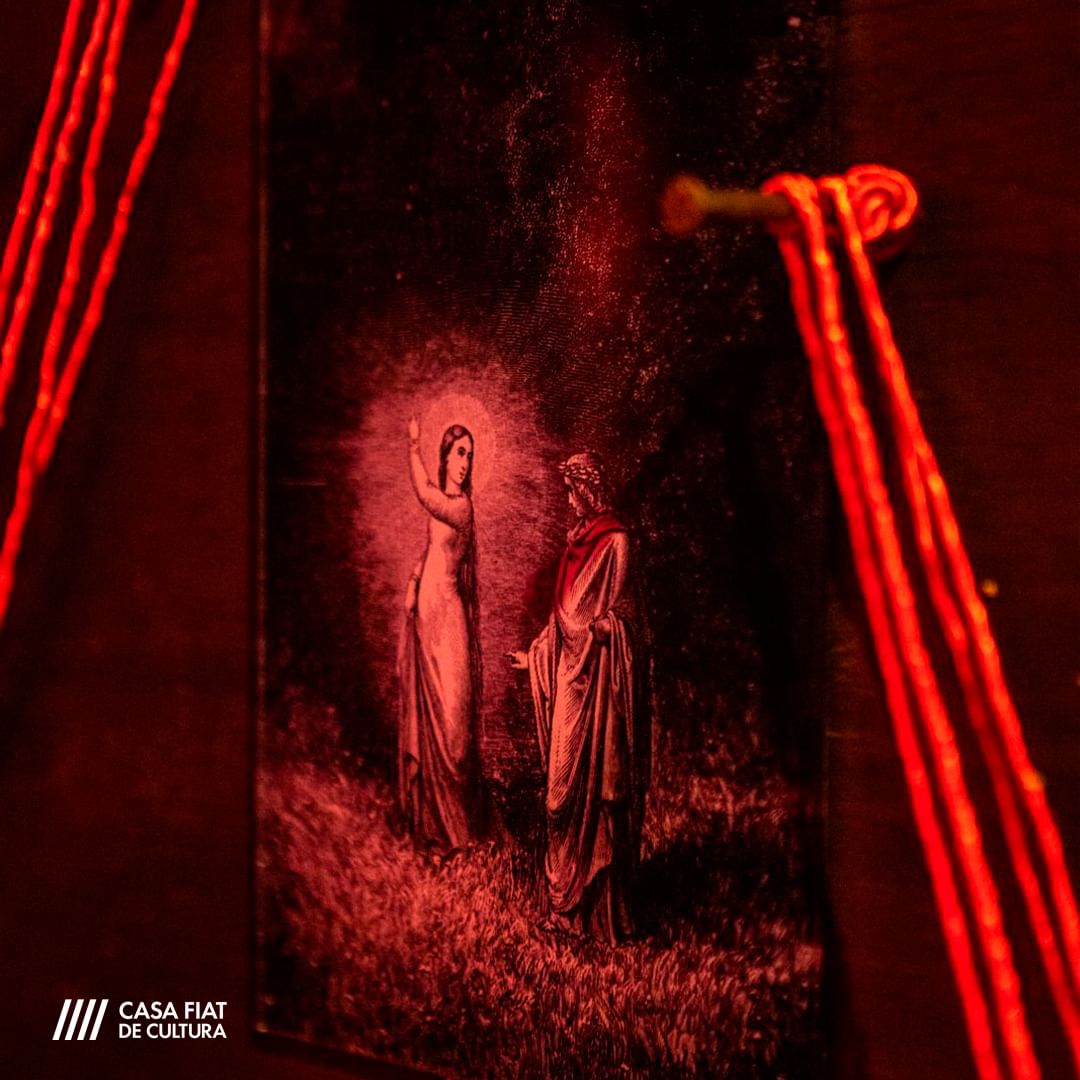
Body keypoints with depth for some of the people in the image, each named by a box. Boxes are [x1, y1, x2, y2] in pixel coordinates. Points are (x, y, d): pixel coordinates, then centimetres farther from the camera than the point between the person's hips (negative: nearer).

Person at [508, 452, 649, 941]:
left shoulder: (615, 541, -10)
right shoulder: (578, 539, 14)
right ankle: (567, 900, 20)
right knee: (565, 785, 11)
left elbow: (614, 617, -14)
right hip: (570, 672, 9)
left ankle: (599, 905, 1)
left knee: (596, 782, -5)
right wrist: (535, 655, 21)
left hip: (599, 676, -9)